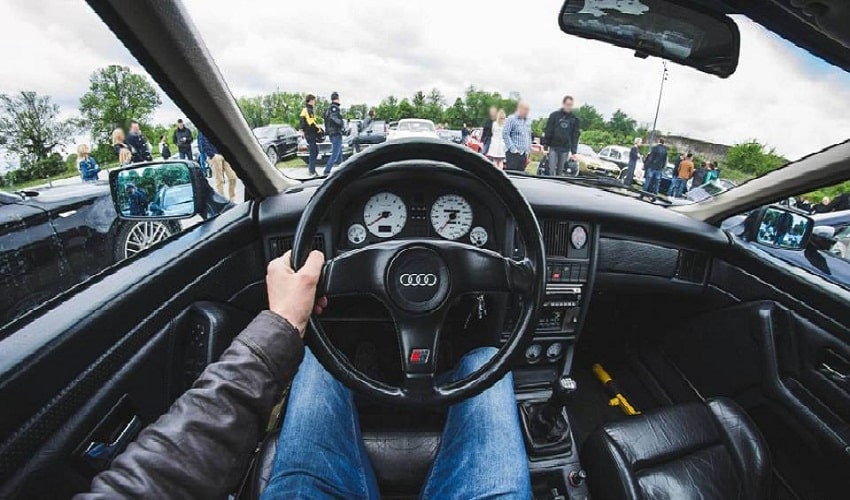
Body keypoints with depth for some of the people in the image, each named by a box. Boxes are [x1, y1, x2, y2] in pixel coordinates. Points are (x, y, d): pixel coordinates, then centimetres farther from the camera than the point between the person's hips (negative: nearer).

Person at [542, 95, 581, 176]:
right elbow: (548, 131, 3)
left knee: (560, 171, 4)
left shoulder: (575, 119, 6)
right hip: (553, 147, -1)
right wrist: (544, 144, -3)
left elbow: (575, 137, 5)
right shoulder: (554, 115, 3)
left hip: (565, 149, 1)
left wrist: (573, 152, 0)